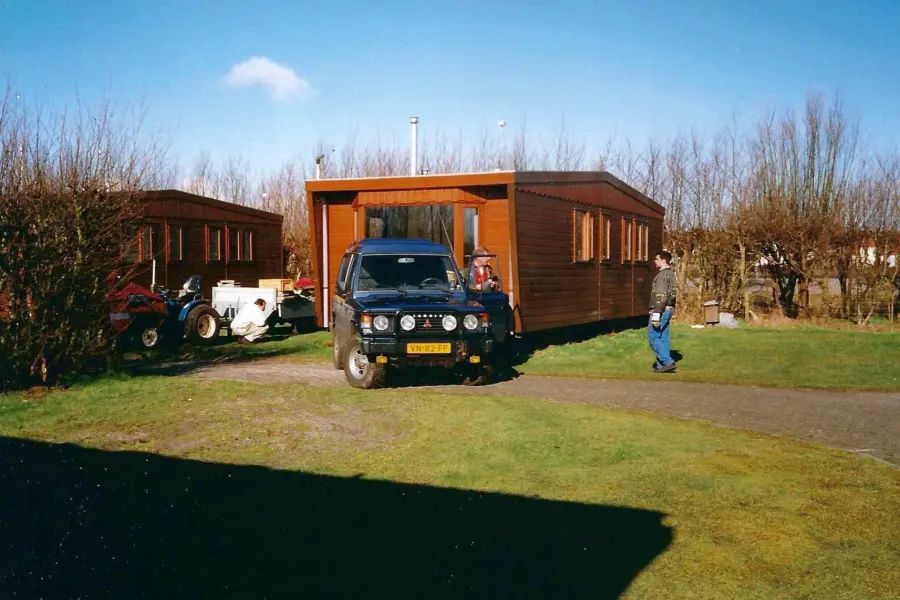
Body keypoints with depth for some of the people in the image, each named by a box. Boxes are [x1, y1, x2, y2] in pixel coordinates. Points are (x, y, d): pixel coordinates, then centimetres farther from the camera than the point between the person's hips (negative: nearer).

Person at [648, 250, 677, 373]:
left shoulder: (663, 275, -17)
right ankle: (661, 365, 13)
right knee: (663, 337, 10)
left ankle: (668, 361, -9)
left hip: (661, 310, -10)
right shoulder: (670, 274, 15)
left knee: (653, 336, -6)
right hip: (668, 309, 10)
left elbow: (661, 296, -23)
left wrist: (656, 315, -25)